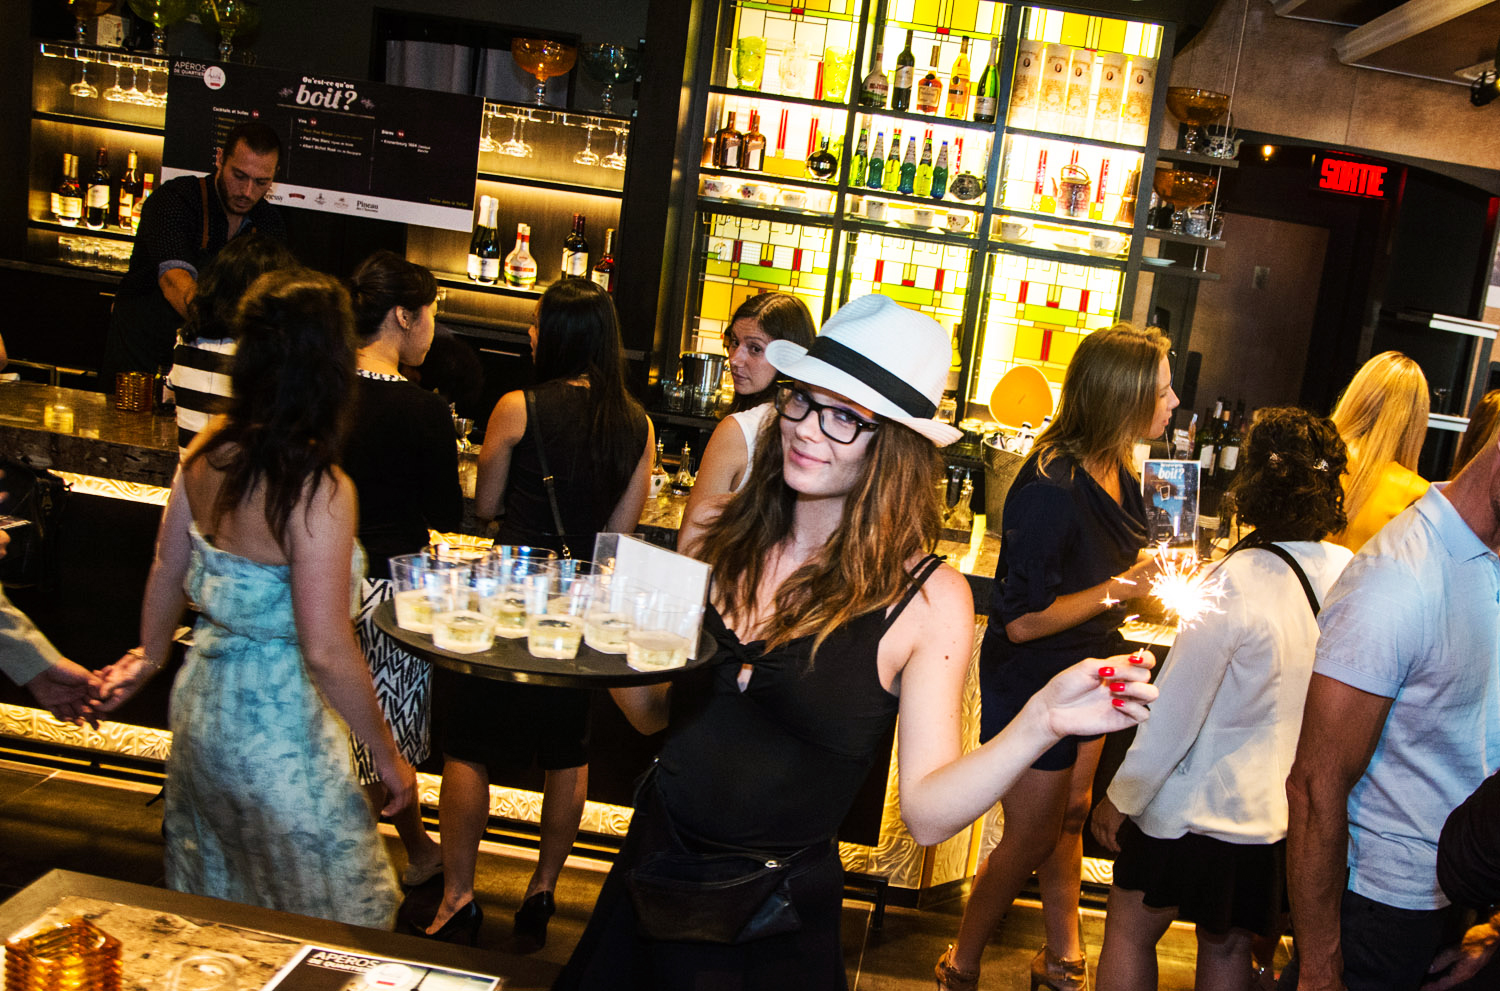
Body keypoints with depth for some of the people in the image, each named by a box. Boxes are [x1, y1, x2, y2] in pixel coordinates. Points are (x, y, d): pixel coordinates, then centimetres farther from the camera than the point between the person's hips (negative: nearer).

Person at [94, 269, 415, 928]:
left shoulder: (207, 450, -6)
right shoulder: (319, 490, -28)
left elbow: (167, 569, 9)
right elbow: (326, 651, -26)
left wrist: (150, 655, 26)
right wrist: (387, 755, -14)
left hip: (201, 700, 8)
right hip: (276, 723, -8)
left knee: (211, 905, 28)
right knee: (324, 928, 14)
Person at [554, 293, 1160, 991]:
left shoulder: (927, 598, -14)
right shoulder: (718, 533, -5)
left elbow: (926, 814, -17)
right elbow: (655, 710, 5)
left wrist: (1038, 724, -30)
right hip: (649, 876, 4)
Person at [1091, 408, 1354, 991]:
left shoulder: (1236, 584, -25)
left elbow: (1173, 715, -19)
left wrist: (1119, 799, -7)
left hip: (1199, 811, -5)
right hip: (1289, 812, 6)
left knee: (1130, 932, 15)